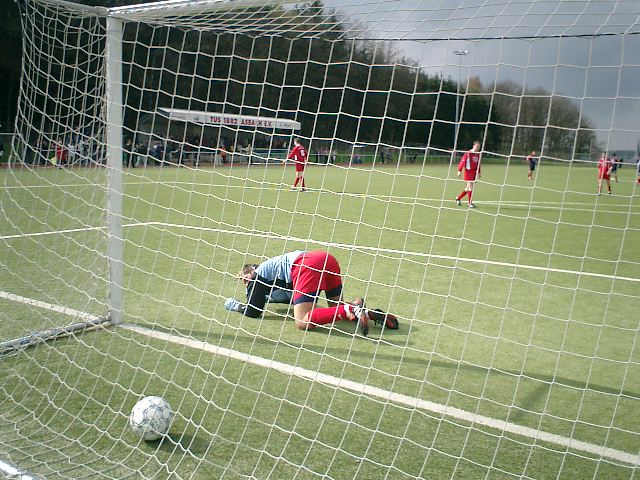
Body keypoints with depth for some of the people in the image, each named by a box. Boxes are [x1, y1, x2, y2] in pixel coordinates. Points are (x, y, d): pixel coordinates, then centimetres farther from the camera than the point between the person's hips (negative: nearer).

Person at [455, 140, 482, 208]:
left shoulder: (478, 154, 9)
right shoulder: (468, 153, -10)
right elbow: (462, 161, -10)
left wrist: (478, 172, 18)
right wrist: (459, 170, -14)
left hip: (474, 172, 7)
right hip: (468, 171, -7)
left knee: (468, 188, 12)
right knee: (470, 186, -9)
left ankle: (458, 198, 29)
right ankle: (470, 203, -4)